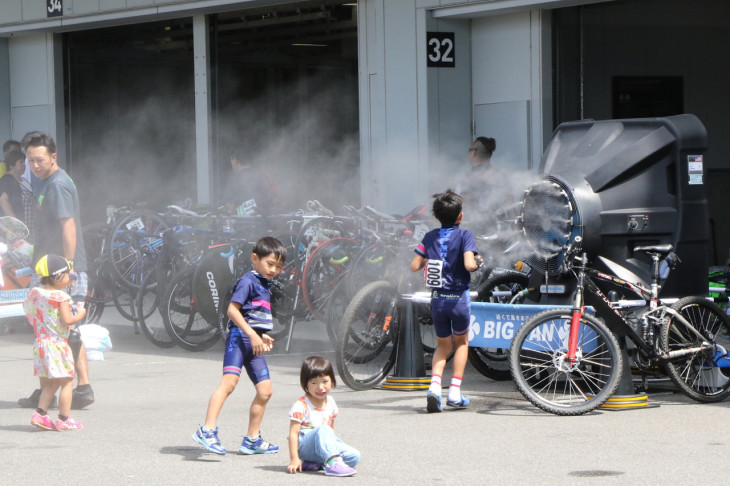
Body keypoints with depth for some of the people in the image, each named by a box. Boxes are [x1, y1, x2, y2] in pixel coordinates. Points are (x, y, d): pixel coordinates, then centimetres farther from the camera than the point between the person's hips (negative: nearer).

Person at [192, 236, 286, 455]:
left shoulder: (265, 284, 22)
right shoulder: (248, 281, -7)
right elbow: (232, 309, -16)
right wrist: (252, 334, -20)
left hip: (254, 342, 9)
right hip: (239, 337, -9)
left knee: (265, 390, 7)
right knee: (229, 381, -24)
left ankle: (252, 439, 18)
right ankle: (207, 431, -32)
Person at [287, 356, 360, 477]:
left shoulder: (330, 402, 8)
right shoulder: (301, 406, -13)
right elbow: (293, 433, -16)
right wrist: (294, 459, -23)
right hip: (304, 447, -7)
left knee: (354, 456, -15)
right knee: (323, 430, -36)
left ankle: (314, 464, -13)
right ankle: (332, 462, -48)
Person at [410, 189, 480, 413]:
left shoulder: (430, 237, 3)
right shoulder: (465, 235, -8)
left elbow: (414, 266, -1)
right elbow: (469, 264, -21)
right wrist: (478, 262, 1)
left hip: (437, 299, 3)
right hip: (459, 298, -3)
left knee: (443, 346, 18)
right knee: (461, 342, 19)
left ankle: (434, 386, -5)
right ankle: (455, 392, 12)